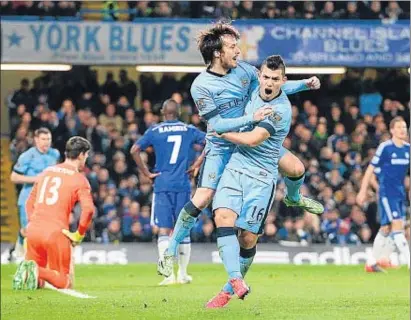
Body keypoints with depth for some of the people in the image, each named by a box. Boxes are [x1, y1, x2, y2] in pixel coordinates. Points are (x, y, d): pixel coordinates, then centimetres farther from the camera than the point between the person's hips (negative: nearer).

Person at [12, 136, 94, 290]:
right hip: (56, 233, -5)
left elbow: (29, 203, 22)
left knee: (37, 283, 17)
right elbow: (88, 209, -14)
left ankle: (27, 271, -16)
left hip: (33, 230, 5)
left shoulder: (46, 172, 18)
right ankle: (38, 272, -23)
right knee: (64, 282, 4)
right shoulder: (79, 179, 0)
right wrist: (79, 234, -2)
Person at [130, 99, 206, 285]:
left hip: (162, 185, -1)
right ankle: (182, 274, 15)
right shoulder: (189, 130, 8)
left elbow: (135, 150, -5)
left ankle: (168, 273, -15)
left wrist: (147, 173, 1)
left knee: (164, 230, -2)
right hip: (183, 185, 1)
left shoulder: (154, 131, 4)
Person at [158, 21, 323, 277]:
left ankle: (293, 198, 42)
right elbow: (217, 124, -25)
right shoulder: (201, 86, -23)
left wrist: (305, 84, -1)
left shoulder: (243, 69, -8)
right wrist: (251, 117, -33)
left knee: (297, 169, 4)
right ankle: (170, 253, 0)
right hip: (221, 147, -5)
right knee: (201, 200, -14)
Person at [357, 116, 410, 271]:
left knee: (386, 229, 11)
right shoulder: (385, 147, -9)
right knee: (397, 225, -15)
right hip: (387, 193, -7)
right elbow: (370, 169, -5)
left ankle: (371, 263, 22)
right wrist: (363, 191, -6)